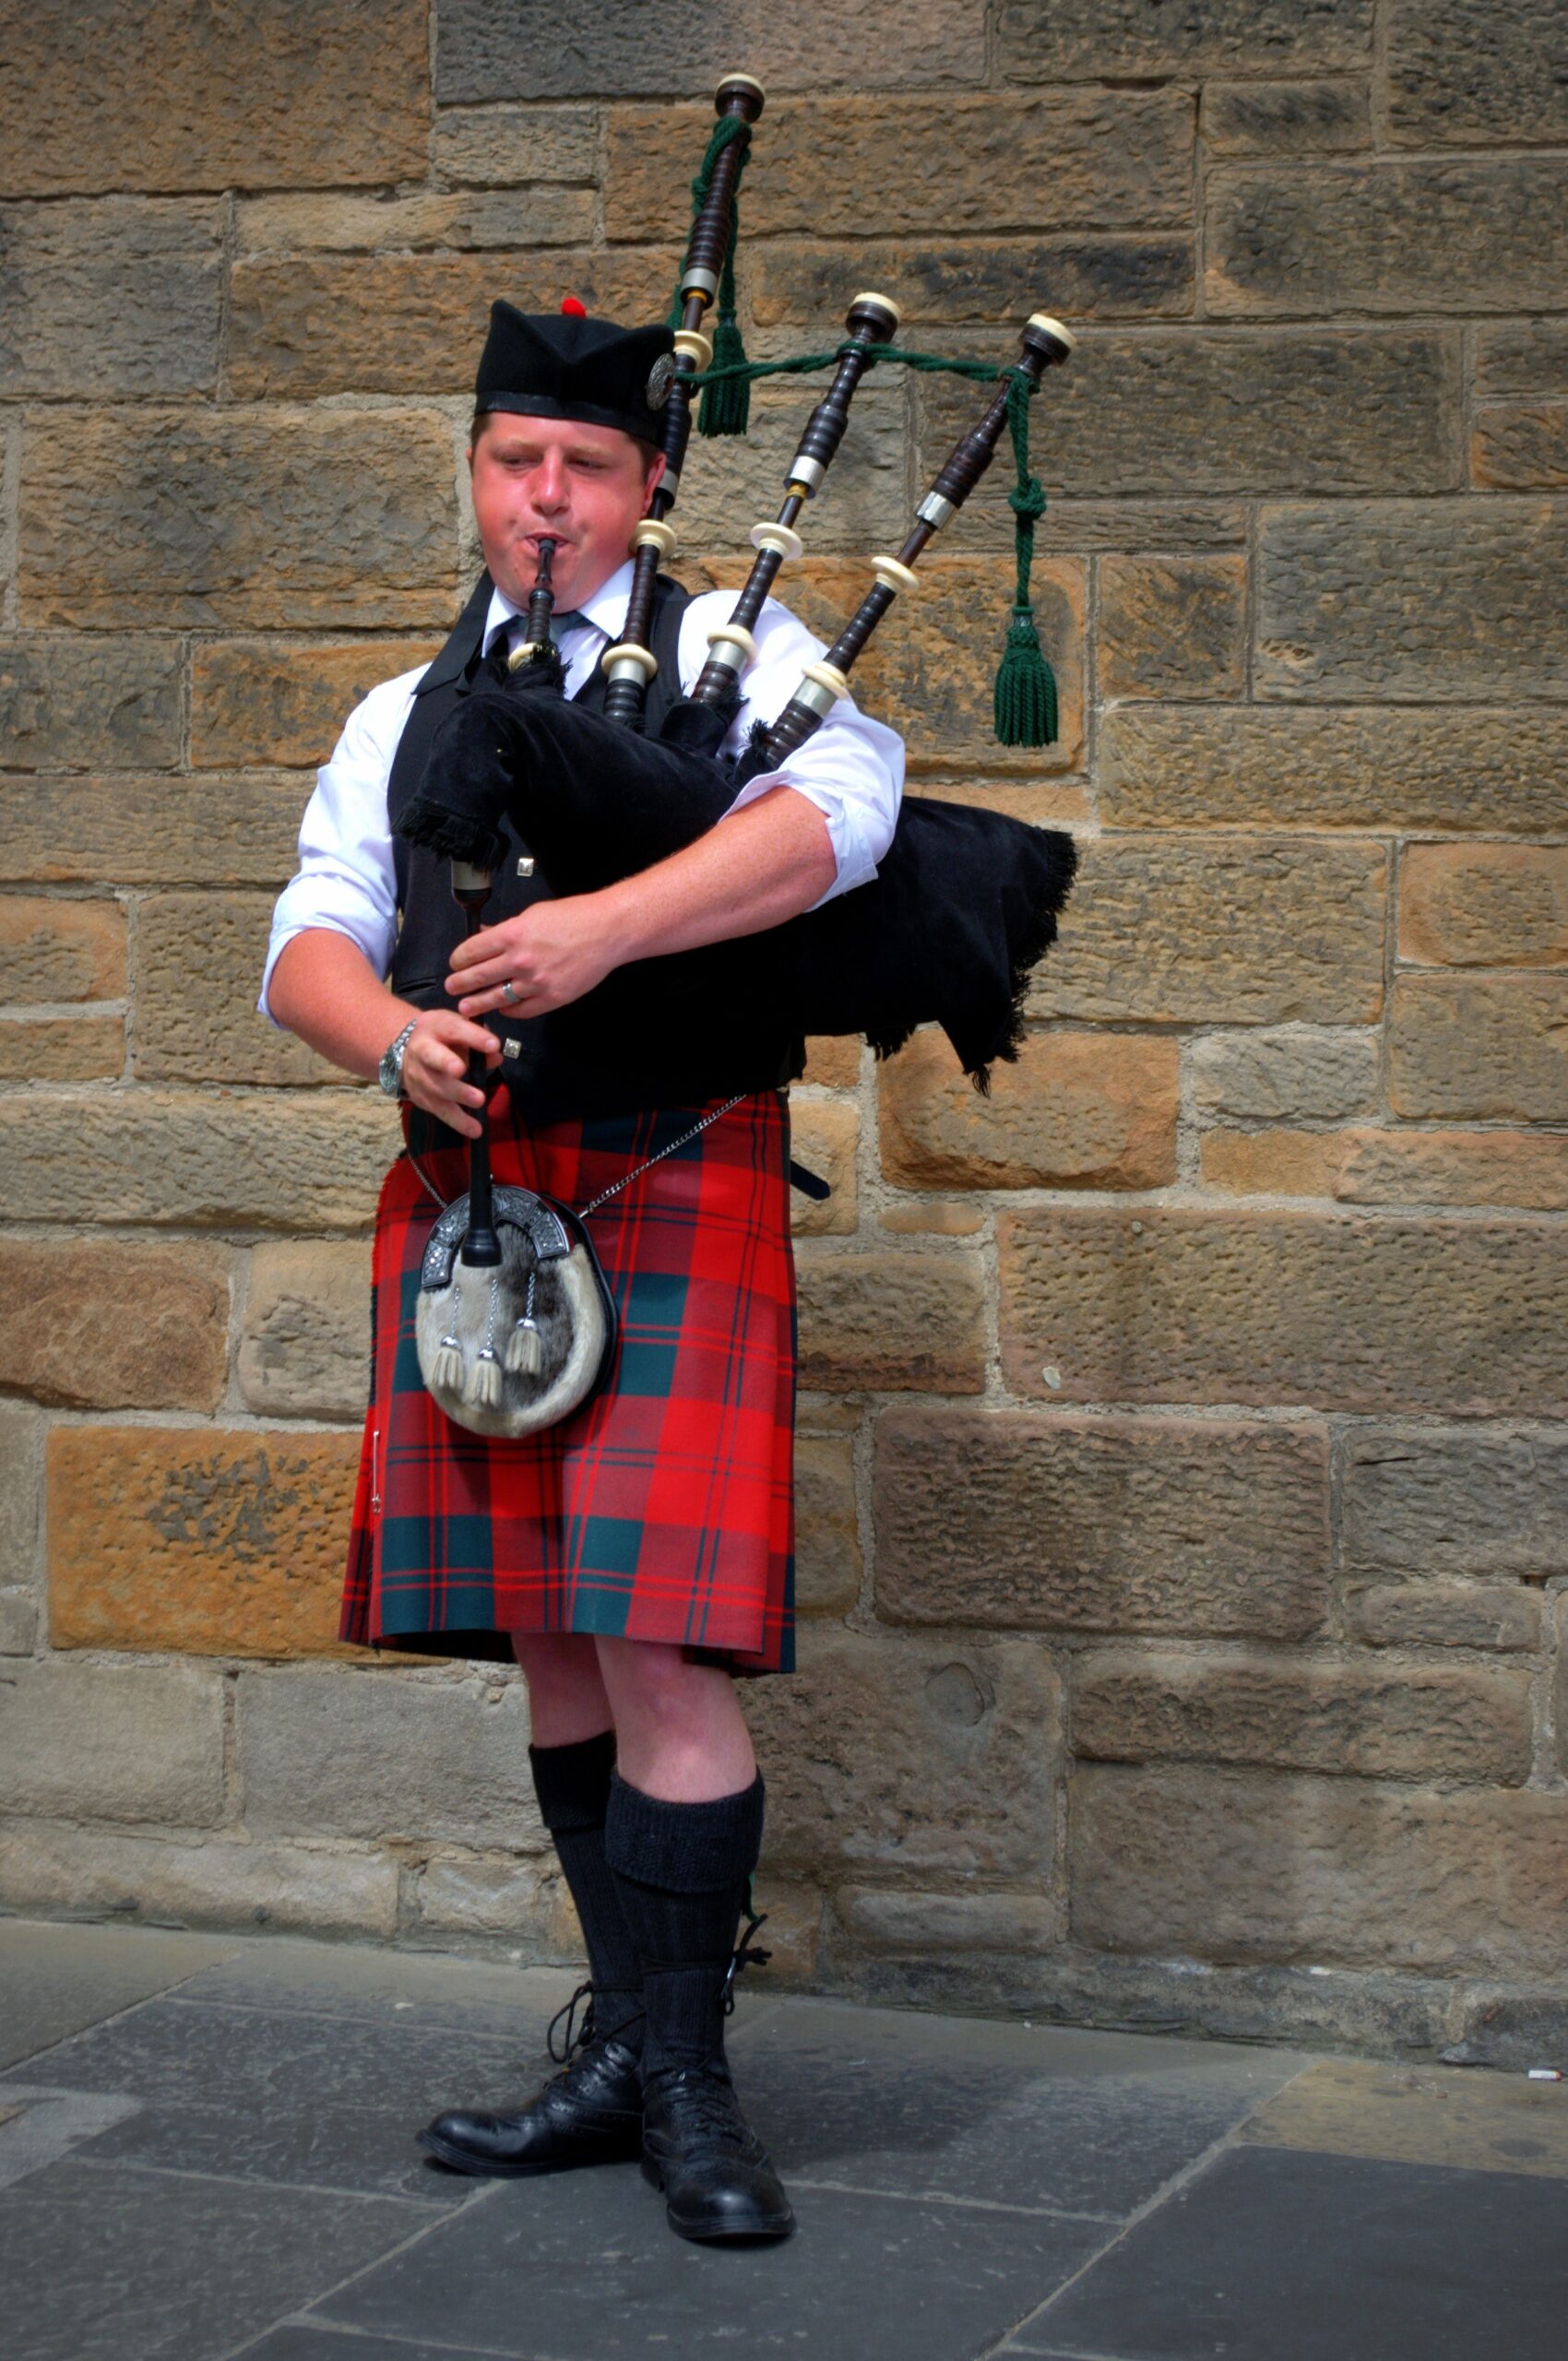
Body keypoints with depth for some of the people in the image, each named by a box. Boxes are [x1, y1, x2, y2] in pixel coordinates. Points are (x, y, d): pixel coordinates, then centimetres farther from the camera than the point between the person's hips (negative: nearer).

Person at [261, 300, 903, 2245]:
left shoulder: (734, 647, 5)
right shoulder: (404, 714, 19)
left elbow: (841, 807, -14)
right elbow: (308, 942, 12)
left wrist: (601, 927, -24)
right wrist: (392, 1034, -11)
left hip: (671, 1188, -5)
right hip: (467, 1200, 5)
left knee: (657, 1645, -11)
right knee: (550, 1645, 9)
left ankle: (685, 2083, 0)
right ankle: (624, 2048, 20)